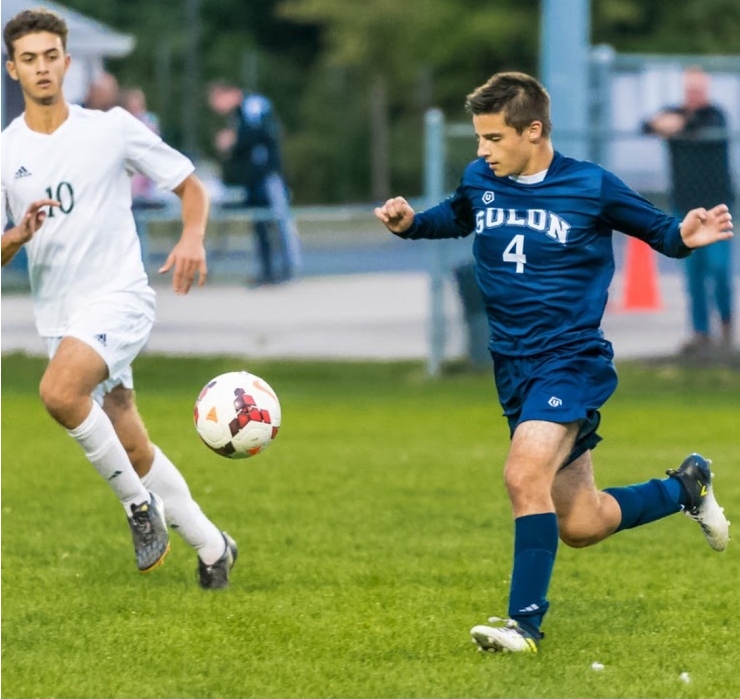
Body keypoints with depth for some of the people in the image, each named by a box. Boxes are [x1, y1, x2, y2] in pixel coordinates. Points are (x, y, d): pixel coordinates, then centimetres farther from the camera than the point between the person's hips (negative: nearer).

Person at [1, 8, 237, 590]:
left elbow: (191, 186, 4)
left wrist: (193, 239, -16)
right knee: (133, 450, 8)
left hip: (118, 297, -4)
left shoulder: (112, 128, -3)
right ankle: (212, 546, 25)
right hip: (59, 316, 4)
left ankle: (138, 502, -13)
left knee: (58, 391, -31)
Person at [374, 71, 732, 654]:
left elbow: (657, 229, 0)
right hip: (514, 367, 6)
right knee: (579, 527, 10)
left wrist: (685, 237, -22)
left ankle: (525, 622, -20)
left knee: (525, 473, -29)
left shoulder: (591, 187, -11)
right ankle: (686, 486, 36)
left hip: (572, 360, -6)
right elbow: (454, 218, 23)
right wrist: (410, 222, 3)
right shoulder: (480, 182, 1)